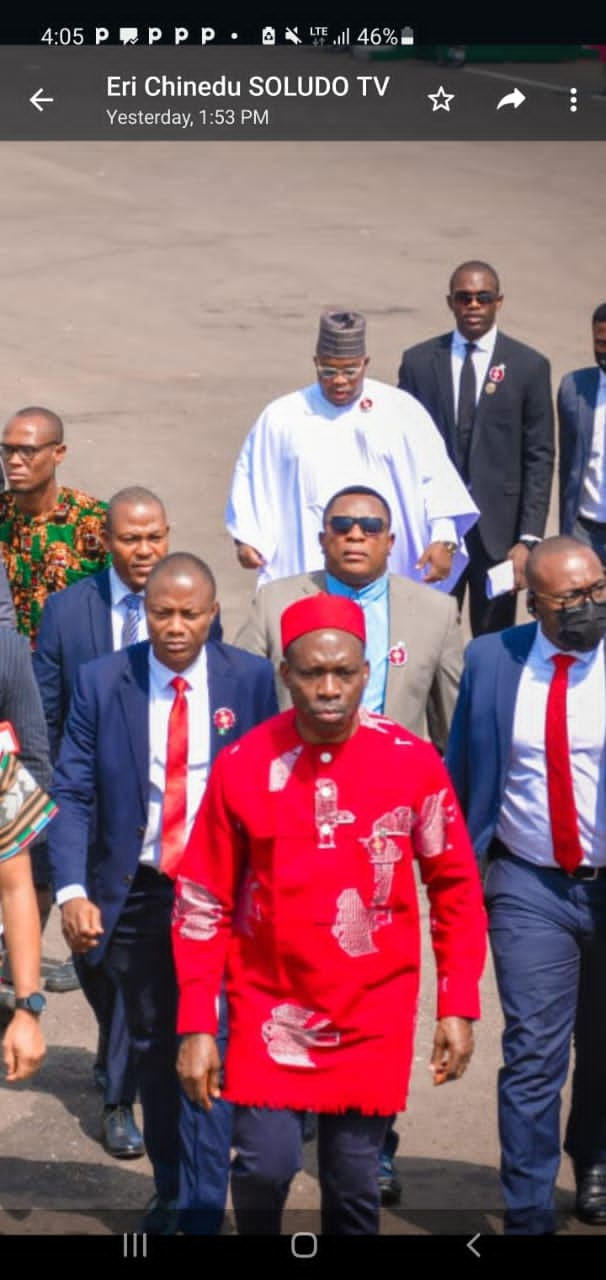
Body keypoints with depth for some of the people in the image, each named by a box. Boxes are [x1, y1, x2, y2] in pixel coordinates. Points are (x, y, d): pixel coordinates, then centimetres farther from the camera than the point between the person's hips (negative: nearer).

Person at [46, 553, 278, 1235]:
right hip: (134, 893, 2)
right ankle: (168, 1191, 33)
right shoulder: (100, 681, -3)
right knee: (153, 1050, 16)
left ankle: (203, 1211, -2)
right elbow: (70, 793, -5)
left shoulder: (250, 678, -4)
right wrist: (72, 890, -16)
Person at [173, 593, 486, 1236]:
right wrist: (197, 1025, -4)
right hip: (269, 1006, 0)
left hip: (374, 1014, 1)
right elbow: (202, 903, -2)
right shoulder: (242, 765, -8)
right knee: (266, 1163, -11)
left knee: (354, 1178, 5)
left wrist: (458, 1005, -1)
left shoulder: (413, 762, -7)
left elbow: (456, 886, 2)